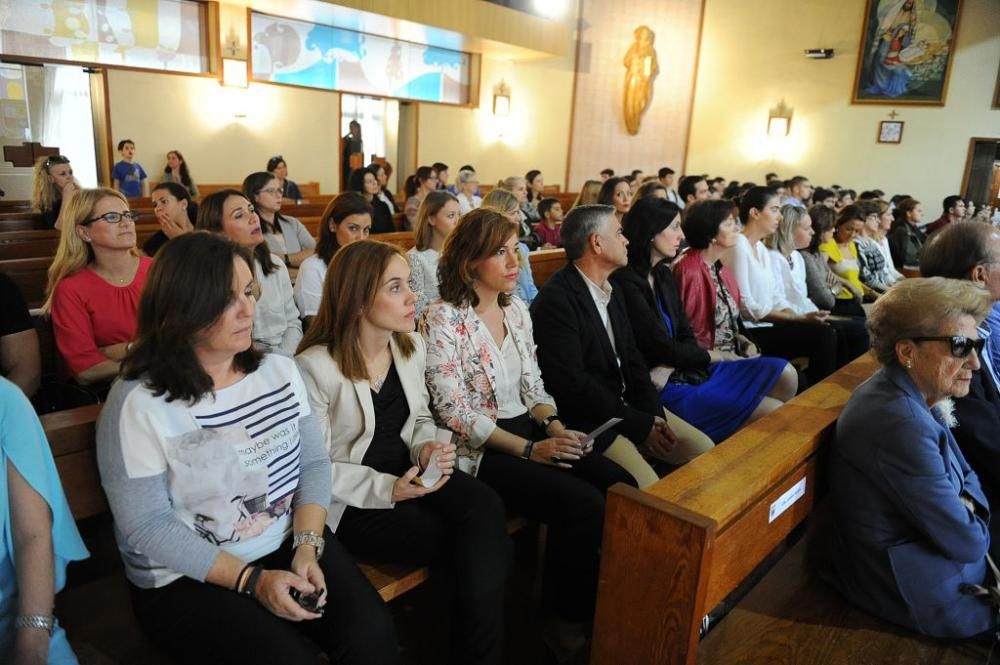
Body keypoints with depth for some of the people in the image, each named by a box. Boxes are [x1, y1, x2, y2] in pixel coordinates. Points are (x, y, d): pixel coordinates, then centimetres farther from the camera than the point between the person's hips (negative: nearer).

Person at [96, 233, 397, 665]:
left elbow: (313, 463, 2)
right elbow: (148, 526, -14)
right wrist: (251, 579, -18)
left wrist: (308, 547, -13)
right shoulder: (137, 403, -14)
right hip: (186, 580, -3)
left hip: (291, 547, 4)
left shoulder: (281, 371, 1)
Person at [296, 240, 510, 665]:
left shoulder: (412, 345, 4)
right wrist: (385, 489, -23)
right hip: (351, 501, -6)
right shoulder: (315, 367, -17)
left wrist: (427, 447, -7)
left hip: (409, 472, 6)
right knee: (481, 548, -19)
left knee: (485, 510, -24)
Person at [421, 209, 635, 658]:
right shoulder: (443, 320, -12)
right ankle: (570, 621, 0)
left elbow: (533, 386, 13)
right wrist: (530, 450, -20)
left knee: (623, 488, -15)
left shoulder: (516, 309, 9)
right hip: (478, 450, -6)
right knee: (583, 504, -24)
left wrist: (555, 427, -8)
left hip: (530, 431, 7)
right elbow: (456, 415, -16)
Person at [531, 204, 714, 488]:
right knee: (649, 490, -23)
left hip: (629, 406, 9)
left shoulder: (612, 291, 12)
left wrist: (653, 415, -4)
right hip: (586, 422, -9)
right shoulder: (555, 300, -18)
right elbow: (572, 384, -22)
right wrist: (640, 426, -16)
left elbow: (631, 358, 13)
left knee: (703, 449, 4)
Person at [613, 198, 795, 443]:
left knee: (785, 374, 4)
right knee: (776, 414, -12)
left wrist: (669, 368, -15)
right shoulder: (626, 283, -18)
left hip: (685, 369, 9)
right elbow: (665, 349, -17)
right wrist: (718, 355, 0)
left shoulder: (664, 275, 10)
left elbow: (686, 338, 8)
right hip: (668, 386, -9)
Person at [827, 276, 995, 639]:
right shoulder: (901, 423, -32)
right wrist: (970, 522, -2)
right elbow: (966, 542, -24)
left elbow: (965, 478, 11)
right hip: (918, 587, -9)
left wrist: (965, 509, -9)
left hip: (921, 546, 9)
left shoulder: (915, 398, -1)